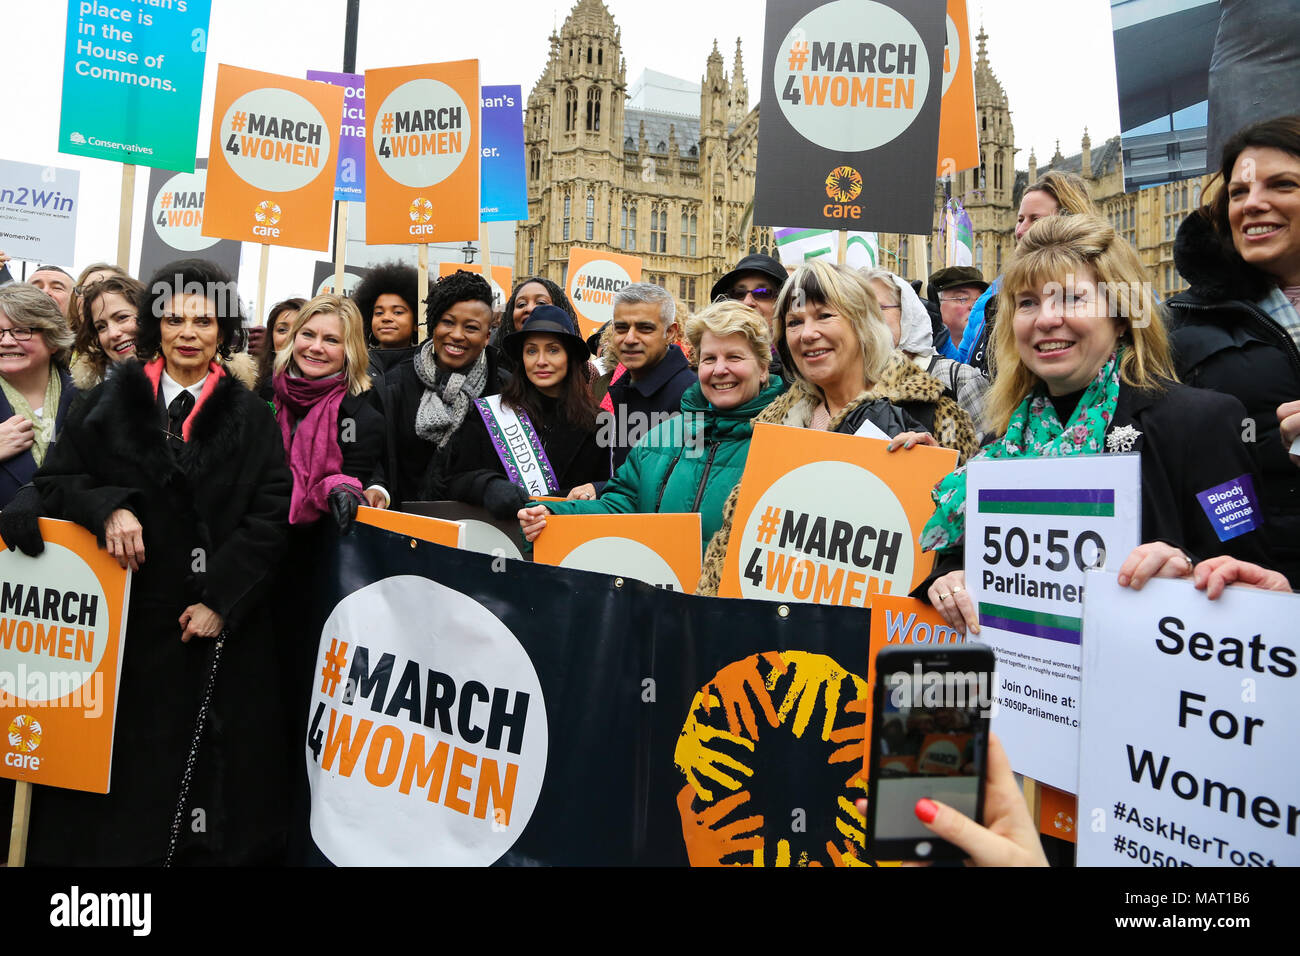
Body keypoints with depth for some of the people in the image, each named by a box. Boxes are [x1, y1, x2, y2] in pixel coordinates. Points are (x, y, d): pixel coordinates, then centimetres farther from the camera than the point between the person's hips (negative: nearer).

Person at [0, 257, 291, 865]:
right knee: (128, 761, 5)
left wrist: (220, 599, -10)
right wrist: (107, 508, -15)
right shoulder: (112, 400, 7)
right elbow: (53, 481, 7)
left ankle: (212, 847, 21)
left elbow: (270, 514, -2)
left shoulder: (250, 416, 4)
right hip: (128, 616, 1)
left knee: (214, 759, 4)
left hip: (221, 624, 0)